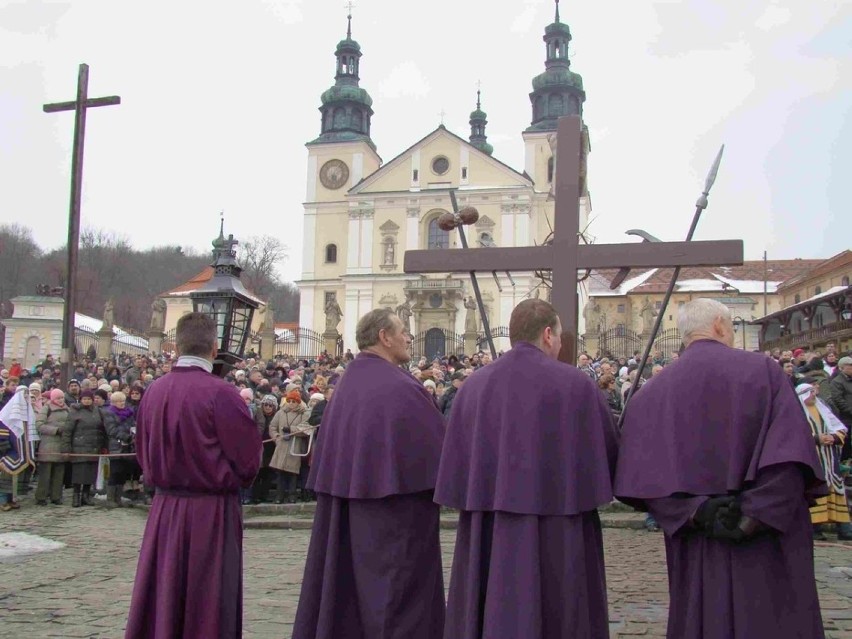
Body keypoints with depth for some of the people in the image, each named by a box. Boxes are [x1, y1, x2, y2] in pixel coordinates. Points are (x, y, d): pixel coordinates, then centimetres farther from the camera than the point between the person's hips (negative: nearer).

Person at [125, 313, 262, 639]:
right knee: (208, 603, 8)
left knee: (162, 598, 17)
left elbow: (143, 452, 10)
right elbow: (248, 457, -12)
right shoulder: (219, 392, -18)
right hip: (211, 511, -5)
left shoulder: (153, 391, -2)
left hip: (164, 508, 5)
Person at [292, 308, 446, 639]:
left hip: (343, 506, 8)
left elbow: (329, 452, 12)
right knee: (397, 597, 3)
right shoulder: (402, 388, -17)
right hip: (396, 516, -8)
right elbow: (439, 448, -12)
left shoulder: (346, 384, 6)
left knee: (345, 592, 16)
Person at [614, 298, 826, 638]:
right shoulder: (763, 371, -4)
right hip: (768, 546, -2)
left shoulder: (654, 390, 2)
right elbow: (790, 455, -15)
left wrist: (697, 512, -11)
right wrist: (753, 517, -15)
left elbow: (644, 470, -8)